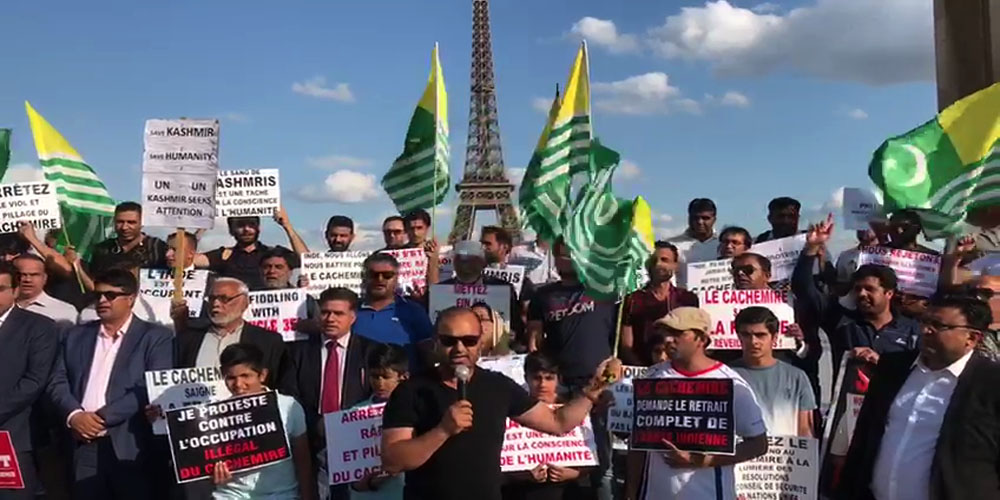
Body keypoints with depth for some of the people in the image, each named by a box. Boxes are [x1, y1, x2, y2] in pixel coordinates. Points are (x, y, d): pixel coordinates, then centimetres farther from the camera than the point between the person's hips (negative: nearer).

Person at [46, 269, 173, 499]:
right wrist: (74, 414, -9)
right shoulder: (76, 335, 17)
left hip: (131, 447, -4)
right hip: (84, 446, 4)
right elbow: (57, 382, 11)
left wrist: (102, 416, -13)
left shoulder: (155, 337, 1)